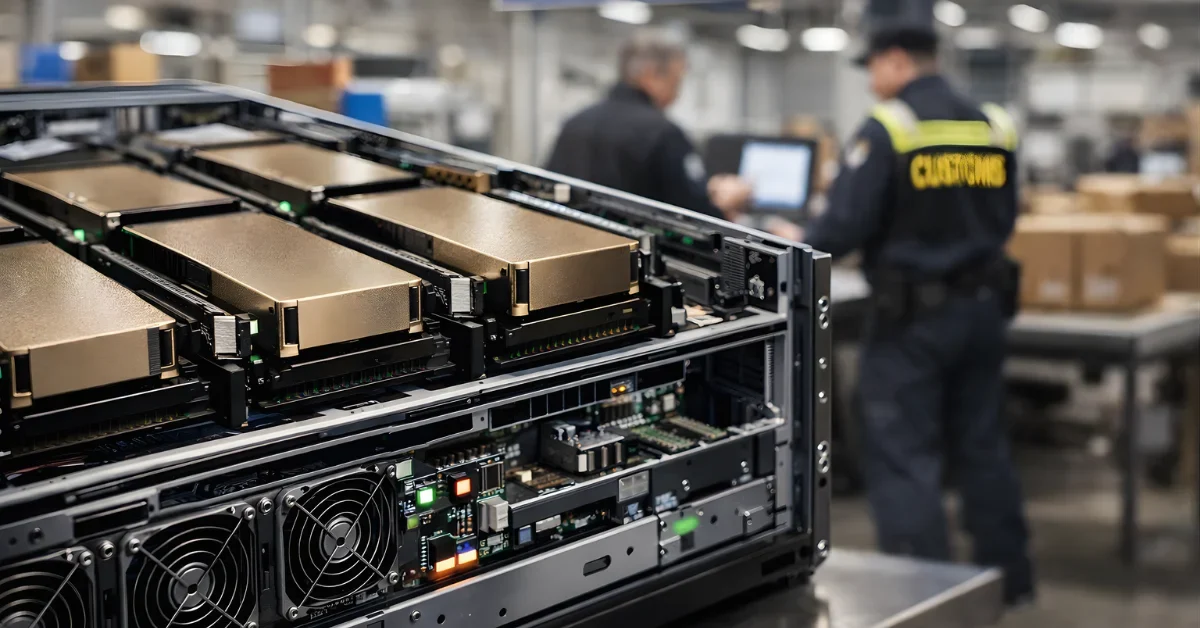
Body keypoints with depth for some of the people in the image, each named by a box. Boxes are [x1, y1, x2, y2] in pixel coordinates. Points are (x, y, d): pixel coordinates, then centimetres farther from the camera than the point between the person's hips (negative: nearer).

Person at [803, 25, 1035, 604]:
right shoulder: (994, 127, 6)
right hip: (983, 306, 6)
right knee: (981, 446, 17)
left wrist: (800, 250, 1)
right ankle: (1008, 575, 27)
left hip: (912, 315, -6)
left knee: (903, 456, 1)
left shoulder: (886, 128, -13)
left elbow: (847, 223, -17)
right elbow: (1003, 221, 14)